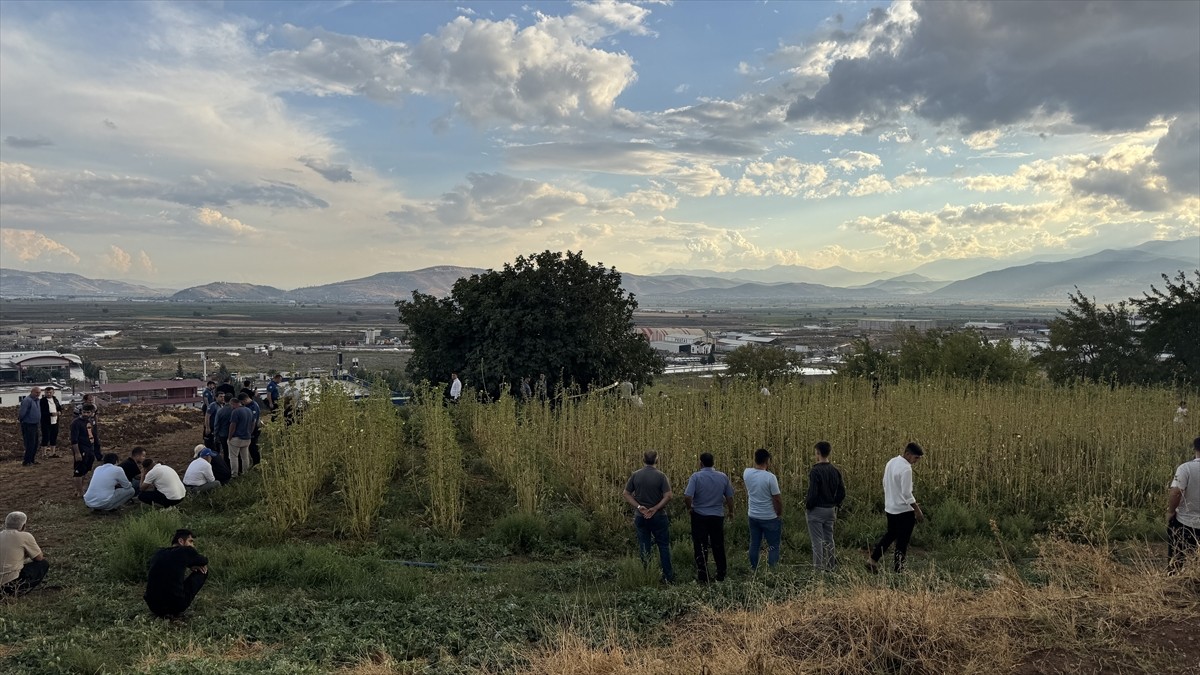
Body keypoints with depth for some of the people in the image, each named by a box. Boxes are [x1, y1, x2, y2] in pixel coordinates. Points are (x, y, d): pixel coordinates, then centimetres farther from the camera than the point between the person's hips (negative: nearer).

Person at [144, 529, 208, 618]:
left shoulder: (157, 553, 11)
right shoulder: (186, 551, -3)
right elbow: (205, 561, 16)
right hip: (176, 606, -6)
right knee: (203, 571, 12)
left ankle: (163, 612, 19)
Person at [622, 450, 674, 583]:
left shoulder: (635, 475, -3)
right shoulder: (661, 476, -11)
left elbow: (627, 494, -3)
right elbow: (668, 496, -18)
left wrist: (639, 507, -9)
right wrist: (655, 508, -15)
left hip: (641, 517, 2)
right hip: (658, 516, -2)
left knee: (644, 547, 10)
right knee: (664, 545, 10)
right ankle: (668, 576, 13)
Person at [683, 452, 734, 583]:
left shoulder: (696, 477, -14)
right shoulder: (723, 477, -3)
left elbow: (687, 496, -22)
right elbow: (729, 497, 3)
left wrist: (689, 508, -3)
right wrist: (731, 511, 20)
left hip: (699, 516, -3)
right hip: (718, 516, 3)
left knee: (700, 547, 7)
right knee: (718, 546, 16)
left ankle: (703, 576, 10)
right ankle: (721, 574, 25)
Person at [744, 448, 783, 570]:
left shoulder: (747, 473, -6)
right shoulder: (770, 477, -21)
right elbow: (778, 499, -15)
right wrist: (780, 514, -2)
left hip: (753, 516, 5)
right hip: (770, 517, -5)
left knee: (754, 545, 16)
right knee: (773, 546, 7)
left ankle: (753, 570, 22)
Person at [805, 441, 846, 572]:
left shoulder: (815, 471, -18)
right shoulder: (835, 471, 3)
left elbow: (812, 493, -20)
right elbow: (842, 492, 6)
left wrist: (807, 507, -6)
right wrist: (835, 505, 16)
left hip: (816, 510, -7)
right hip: (830, 510, 7)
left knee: (817, 541, 0)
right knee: (829, 539, 15)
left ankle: (818, 568, 3)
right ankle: (830, 566, 22)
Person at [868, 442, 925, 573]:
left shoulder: (891, 462, 5)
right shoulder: (906, 469, -22)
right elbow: (907, 493, -22)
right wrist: (917, 510, -14)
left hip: (890, 508, 8)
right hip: (903, 510, -8)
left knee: (890, 534, 21)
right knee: (902, 541, 5)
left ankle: (873, 560, 17)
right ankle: (898, 568, 12)